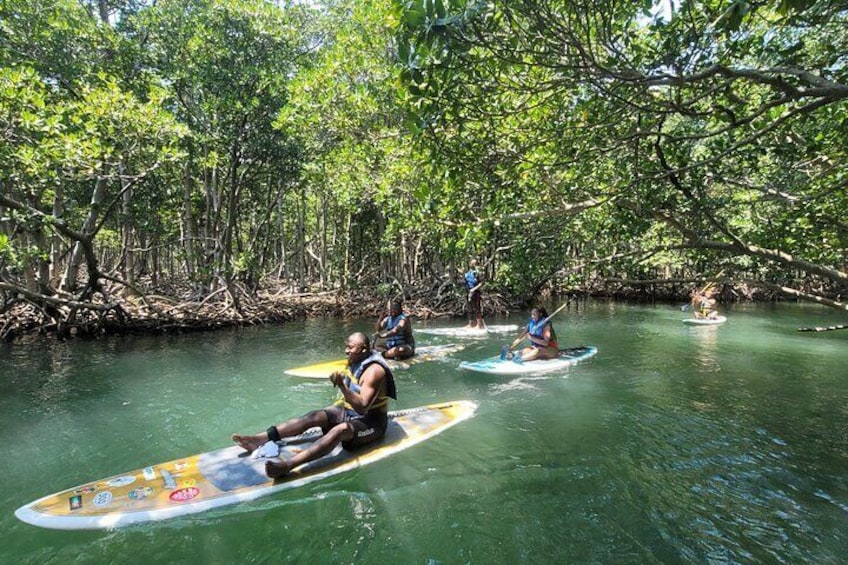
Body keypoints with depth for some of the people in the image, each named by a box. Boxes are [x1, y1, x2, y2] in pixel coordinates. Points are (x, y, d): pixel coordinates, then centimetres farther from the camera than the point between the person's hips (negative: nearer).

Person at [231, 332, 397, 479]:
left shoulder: (373, 370, -23)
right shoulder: (354, 361, 5)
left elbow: (362, 407, -32)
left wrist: (342, 386, -42)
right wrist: (336, 409, 12)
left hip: (371, 423, -9)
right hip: (349, 412, 9)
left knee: (340, 430, -36)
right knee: (313, 416, -11)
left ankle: (287, 466, -52)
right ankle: (260, 439, -20)